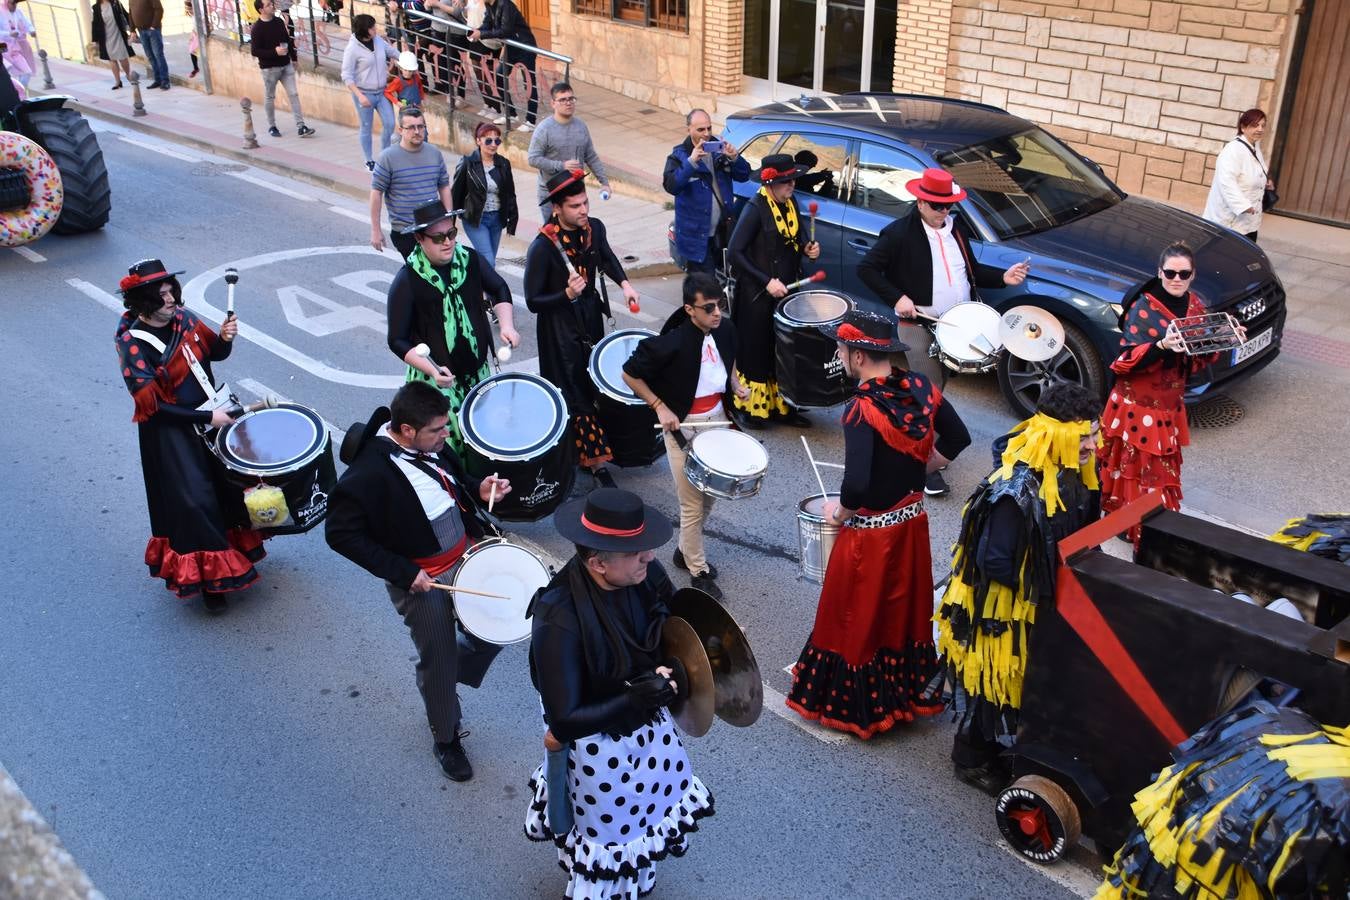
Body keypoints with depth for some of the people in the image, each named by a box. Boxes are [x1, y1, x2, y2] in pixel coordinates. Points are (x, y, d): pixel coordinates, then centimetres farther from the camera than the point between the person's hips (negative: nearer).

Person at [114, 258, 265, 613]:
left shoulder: (182, 317, -4)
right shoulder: (133, 344, -21)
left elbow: (216, 353, 9)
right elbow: (154, 407, -21)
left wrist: (224, 338, -14)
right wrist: (207, 418, -21)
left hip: (210, 413, 6)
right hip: (171, 429, -6)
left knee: (231, 477, 17)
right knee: (194, 501, -2)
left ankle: (237, 542, 42)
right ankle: (209, 576, 14)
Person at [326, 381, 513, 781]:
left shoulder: (430, 444, -9)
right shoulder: (368, 475, -31)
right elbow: (340, 534, -22)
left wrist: (477, 489, -9)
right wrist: (402, 572, -22)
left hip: (466, 554, 7)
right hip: (422, 580, -7)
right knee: (438, 663, 10)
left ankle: (452, 671, 43)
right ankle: (446, 739, 36)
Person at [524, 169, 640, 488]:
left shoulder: (594, 228, -7)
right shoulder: (542, 247, -26)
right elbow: (533, 302, -20)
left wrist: (624, 283, 4)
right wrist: (567, 294, -34)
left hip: (592, 318, 6)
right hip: (560, 329, -6)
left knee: (592, 385, 18)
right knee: (575, 393, 0)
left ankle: (585, 450, 38)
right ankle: (596, 462, 7)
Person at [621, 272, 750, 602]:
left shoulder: (725, 328, -9)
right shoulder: (673, 343, -27)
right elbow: (630, 374, -15)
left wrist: (735, 382, 0)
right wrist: (660, 407, -18)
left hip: (718, 418, 6)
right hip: (684, 426, -6)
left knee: (709, 494, 19)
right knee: (693, 505, 3)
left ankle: (686, 551, 41)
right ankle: (698, 571, 21)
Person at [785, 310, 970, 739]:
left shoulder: (862, 408, -27)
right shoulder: (920, 387, -7)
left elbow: (856, 486, -32)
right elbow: (957, 439, 6)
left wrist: (838, 513, -13)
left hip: (870, 533, -7)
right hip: (912, 521, 7)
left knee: (859, 617, 12)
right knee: (907, 608, 22)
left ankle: (853, 705, 28)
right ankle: (908, 691, 40)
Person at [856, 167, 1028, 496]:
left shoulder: (956, 229, 9)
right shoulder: (899, 233, -12)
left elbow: (971, 270, 19)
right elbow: (866, 269, -13)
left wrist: (1002, 277, 3)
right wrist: (897, 298, -21)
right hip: (919, 326, -7)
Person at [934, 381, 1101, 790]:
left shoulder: (1076, 472, -7)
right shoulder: (1016, 491, -34)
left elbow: (1082, 531, 11)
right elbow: (993, 561, -30)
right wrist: (1041, 587, -19)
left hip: (1049, 601, 8)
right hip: (1005, 605, -8)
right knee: (996, 679, 10)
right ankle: (973, 756, 32)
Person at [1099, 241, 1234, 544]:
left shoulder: (1195, 306, 5)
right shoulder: (1143, 307, -15)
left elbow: (1199, 358, 12)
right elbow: (1126, 360, -21)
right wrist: (1162, 346, -35)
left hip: (1170, 405, 7)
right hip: (1138, 405, -7)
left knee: (1164, 470, 15)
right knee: (1139, 471, -3)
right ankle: (1142, 533, 6)